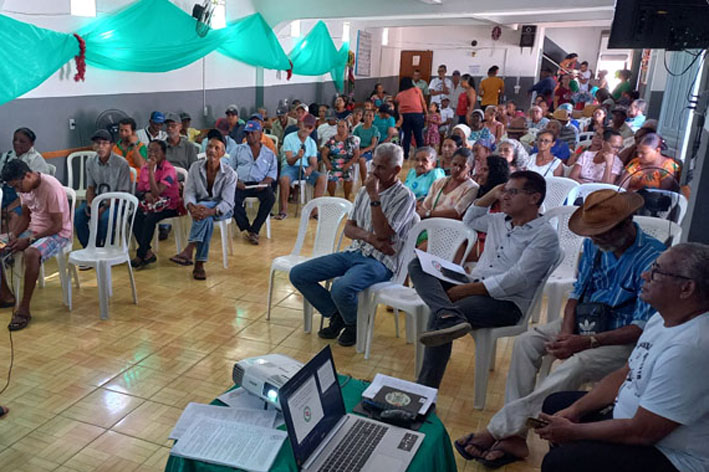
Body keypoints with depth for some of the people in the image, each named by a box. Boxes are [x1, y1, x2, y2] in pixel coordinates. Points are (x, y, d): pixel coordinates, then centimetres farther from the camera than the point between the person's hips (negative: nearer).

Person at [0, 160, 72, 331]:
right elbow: (25, 216, 14)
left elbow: (57, 225, -22)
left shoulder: (51, 188, -24)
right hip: (34, 229, 9)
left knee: (31, 253, -37)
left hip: (57, 234, -9)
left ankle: (24, 309, -27)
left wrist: (29, 240, -24)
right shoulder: (25, 187, 1)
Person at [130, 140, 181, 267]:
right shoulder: (145, 167, 7)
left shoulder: (169, 170, -13)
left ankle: (141, 255, -17)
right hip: (150, 204, 6)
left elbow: (156, 192, -24)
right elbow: (138, 190, 9)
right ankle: (148, 253, -15)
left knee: (150, 218, -32)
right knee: (134, 217, -23)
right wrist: (145, 195, -15)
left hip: (168, 206, -6)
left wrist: (151, 170, -25)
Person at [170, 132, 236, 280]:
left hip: (222, 210, -2)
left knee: (206, 216, -37)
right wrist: (192, 207, -33)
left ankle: (188, 251, -40)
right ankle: (199, 264, -35)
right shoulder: (195, 167, -3)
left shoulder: (229, 173, -12)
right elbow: (189, 192, -8)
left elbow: (227, 202, -19)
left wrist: (210, 211, -40)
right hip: (200, 206, 2)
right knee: (207, 220, -35)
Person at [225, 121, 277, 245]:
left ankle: (254, 230, -27)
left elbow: (273, 172, 9)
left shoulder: (269, 153, 19)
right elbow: (230, 167, 13)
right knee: (233, 199, -32)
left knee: (270, 197, -33)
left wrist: (265, 182, -12)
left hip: (260, 185, 0)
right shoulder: (239, 149, 21)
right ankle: (246, 228, -24)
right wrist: (236, 181, -6)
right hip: (241, 184, 1)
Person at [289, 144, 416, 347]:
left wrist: (374, 196, -18)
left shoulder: (405, 197, -8)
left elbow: (383, 234, -18)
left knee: (341, 288, -35)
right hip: (353, 252, 7)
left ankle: (354, 323, -1)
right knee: (297, 274, -4)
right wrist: (370, 237, -12)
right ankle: (336, 315, 11)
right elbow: (348, 228, 9)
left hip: (379, 261, -7)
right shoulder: (365, 190, 13)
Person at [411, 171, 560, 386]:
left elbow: (516, 280, -18)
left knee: (438, 316, -32)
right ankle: (450, 317, -39)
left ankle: (425, 391, -30)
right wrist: (492, 195, 23)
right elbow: (469, 220, 39)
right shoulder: (500, 220, 18)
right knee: (418, 265, -13)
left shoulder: (545, 235, -7)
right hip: (474, 289, 8)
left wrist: (465, 290, -21)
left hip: (507, 303, -8)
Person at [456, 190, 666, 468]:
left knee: (576, 366, -34)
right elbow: (577, 291, 7)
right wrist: (566, 331, -12)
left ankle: (497, 430, -28)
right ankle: (514, 436, -16)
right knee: (526, 342, -14)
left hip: (624, 339, -7)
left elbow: (643, 327, -22)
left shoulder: (653, 258, -21)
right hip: (585, 321, 7)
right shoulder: (594, 245, -1)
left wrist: (586, 342, -28)